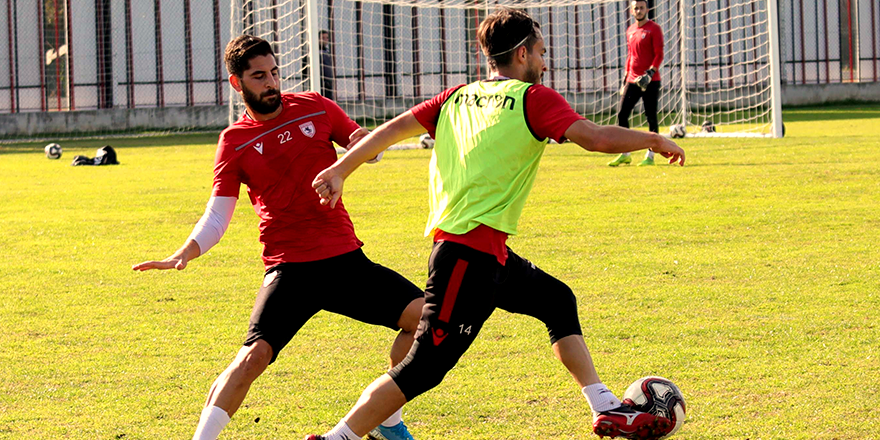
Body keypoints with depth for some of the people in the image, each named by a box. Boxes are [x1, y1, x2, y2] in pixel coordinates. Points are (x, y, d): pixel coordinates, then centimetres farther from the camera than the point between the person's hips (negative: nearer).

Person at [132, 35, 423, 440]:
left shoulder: (315, 107, 6)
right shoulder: (234, 142, 1)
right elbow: (216, 218, -1)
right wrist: (183, 255, -20)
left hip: (346, 259, 3)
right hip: (289, 269, -3)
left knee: (424, 314, -7)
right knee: (254, 355, -24)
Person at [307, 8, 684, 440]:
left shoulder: (458, 97, 14)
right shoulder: (533, 99, -5)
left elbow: (393, 129, 7)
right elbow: (597, 138, -14)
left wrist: (339, 171, 6)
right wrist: (655, 140, 1)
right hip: (472, 250, -10)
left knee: (557, 300, 22)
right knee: (427, 365, -9)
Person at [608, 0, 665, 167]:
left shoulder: (654, 29, -5)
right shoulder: (630, 31, 15)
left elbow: (659, 55, -9)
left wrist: (650, 73, -21)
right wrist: (625, 80, 18)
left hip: (650, 82, -6)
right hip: (632, 81, 6)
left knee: (651, 117, -2)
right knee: (622, 114, 1)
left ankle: (650, 156, 3)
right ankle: (625, 155, 9)